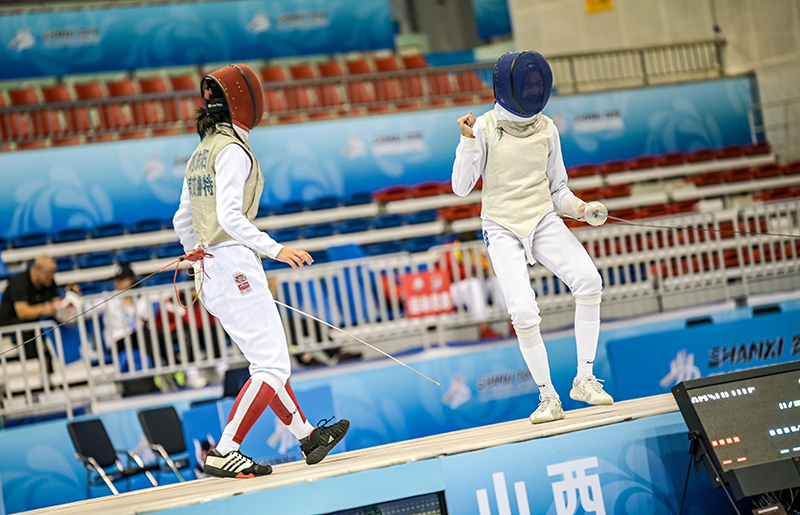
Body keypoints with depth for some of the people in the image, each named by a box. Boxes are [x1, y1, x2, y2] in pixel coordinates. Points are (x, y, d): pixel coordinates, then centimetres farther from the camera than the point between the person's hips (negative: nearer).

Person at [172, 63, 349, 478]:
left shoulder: (200, 154, 14)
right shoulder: (232, 149, -12)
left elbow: (182, 221, 18)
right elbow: (229, 217, -22)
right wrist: (275, 250, -19)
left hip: (209, 269, 10)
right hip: (234, 265, -10)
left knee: (269, 362, 18)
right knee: (273, 368, -7)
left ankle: (308, 436, 29)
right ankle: (223, 455, -12)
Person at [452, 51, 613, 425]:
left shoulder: (546, 129, 4)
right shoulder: (484, 128, -6)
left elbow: (557, 189, 12)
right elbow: (461, 187, -8)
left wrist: (581, 208, -8)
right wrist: (468, 141, -20)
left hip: (544, 222, 3)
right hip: (502, 229, -3)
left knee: (588, 282, -24)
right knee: (524, 313, -21)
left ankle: (584, 380, -11)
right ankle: (548, 397, 0)